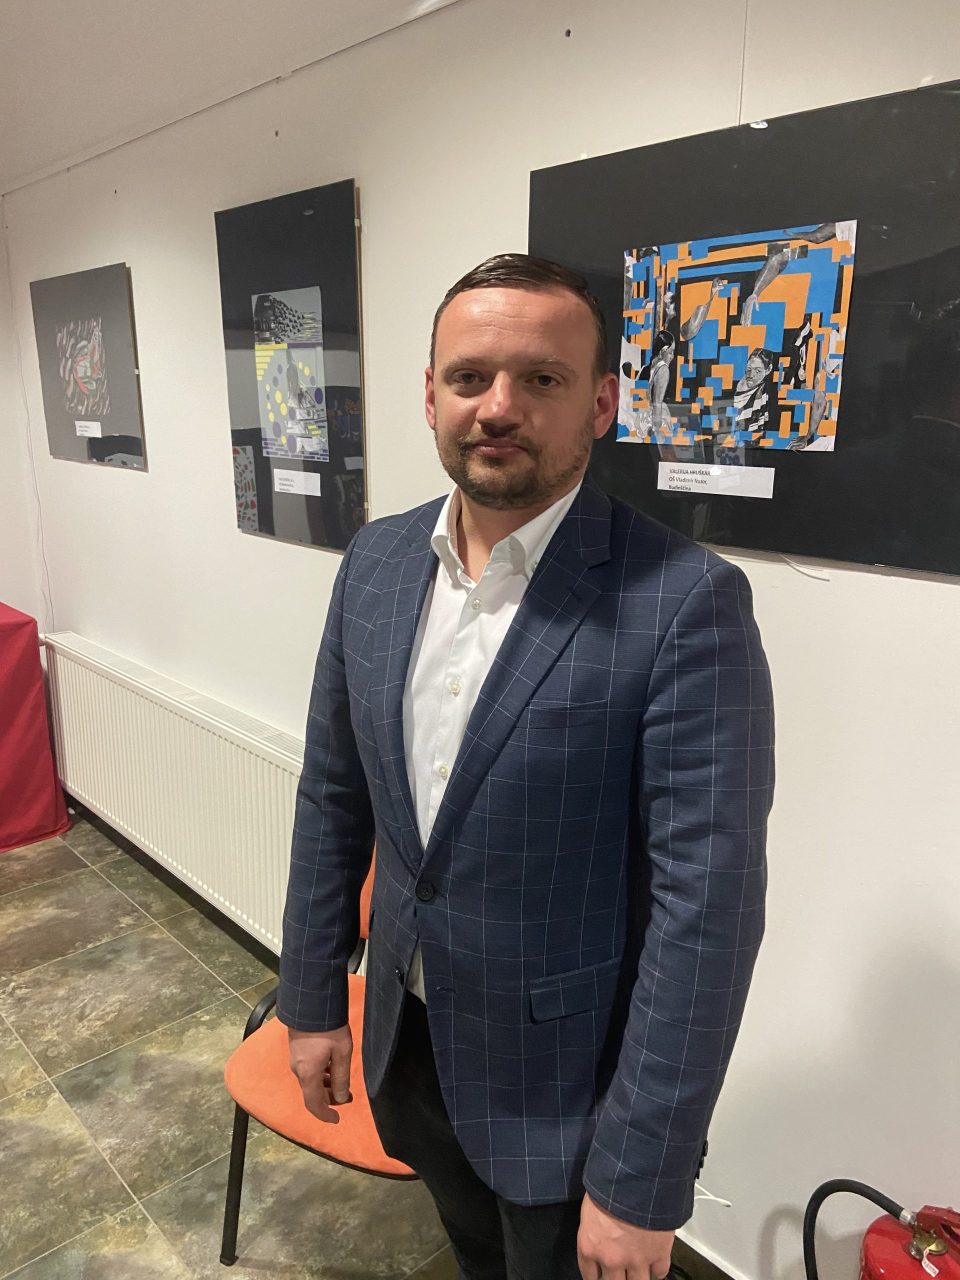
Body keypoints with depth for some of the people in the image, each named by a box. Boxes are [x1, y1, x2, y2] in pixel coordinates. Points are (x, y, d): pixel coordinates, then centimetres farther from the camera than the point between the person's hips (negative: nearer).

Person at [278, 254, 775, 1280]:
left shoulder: (688, 603, -24)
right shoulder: (376, 562, -5)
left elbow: (707, 907, -22)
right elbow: (332, 794, 3)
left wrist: (641, 1183, -17)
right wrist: (313, 998, 7)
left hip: (567, 1086, -5)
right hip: (404, 1039, 5)